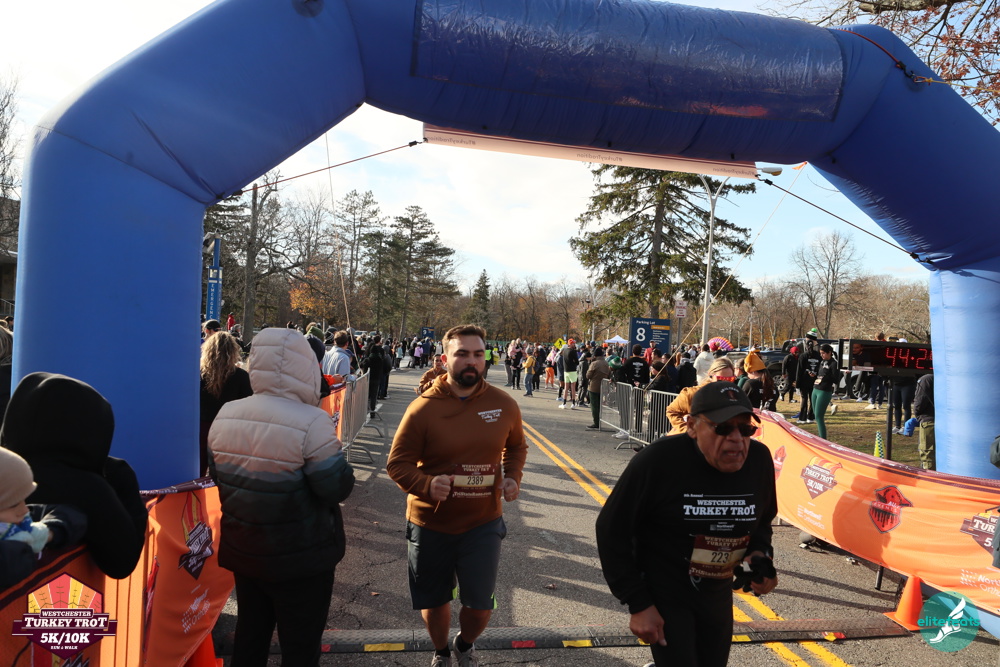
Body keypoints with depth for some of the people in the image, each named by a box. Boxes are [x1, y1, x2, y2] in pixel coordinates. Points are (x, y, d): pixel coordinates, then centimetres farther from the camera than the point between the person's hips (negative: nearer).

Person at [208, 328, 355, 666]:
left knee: (250, 634, 23)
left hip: (242, 550, 6)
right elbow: (338, 488, -19)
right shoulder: (310, 422, -24)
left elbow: (218, 476, 10)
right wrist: (331, 453, -3)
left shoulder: (224, 416, -4)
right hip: (302, 557, -6)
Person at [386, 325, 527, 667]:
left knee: (480, 604, 7)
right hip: (430, 525, -1)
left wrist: (512, 476, -6)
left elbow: (516, 446, 13)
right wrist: (426, 484, -28)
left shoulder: (504, 404, -7)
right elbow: (398, 463, -10)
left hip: (483, 523, 1)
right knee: (433, 601, 17)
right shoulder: (423, 408, -15)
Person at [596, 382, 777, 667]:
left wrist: (759, 554, -10)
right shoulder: (658, 461, -26)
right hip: (664, 595, -5)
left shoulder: (759, 459, -10)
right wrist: (638, 603, -16)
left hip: (718, 594, 6)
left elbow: (762, 522, 11)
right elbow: (612, 529, -16)